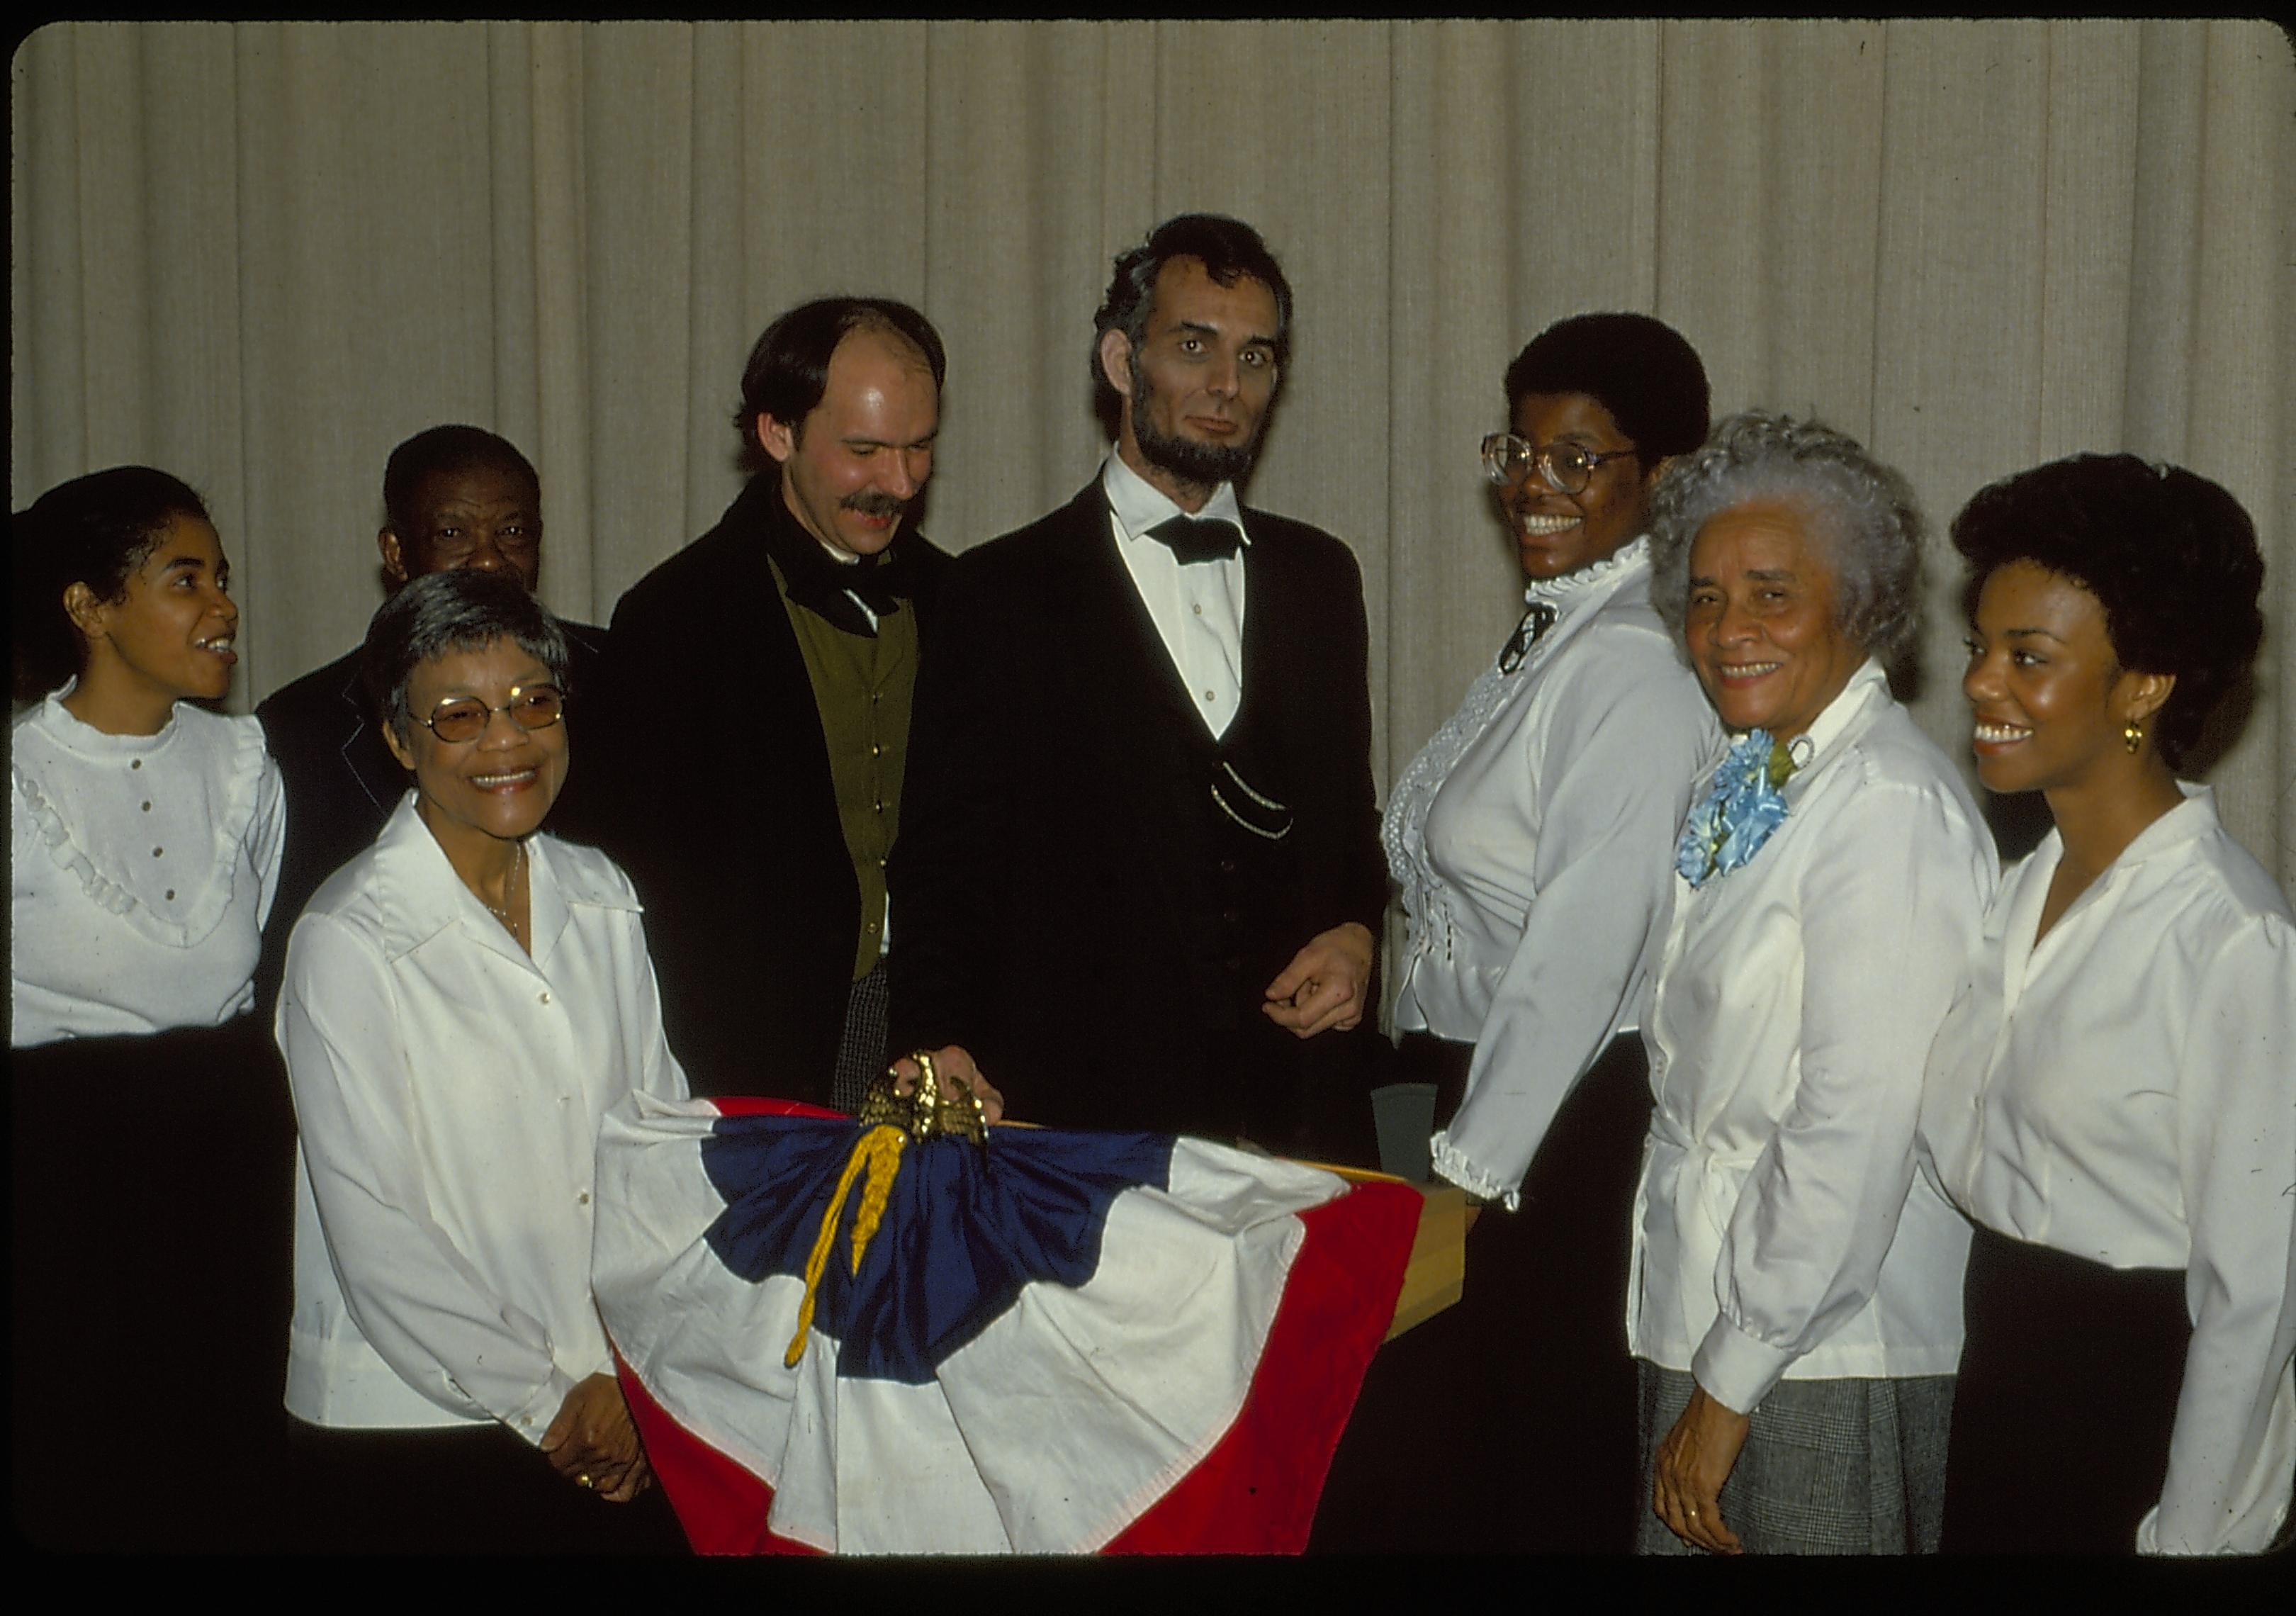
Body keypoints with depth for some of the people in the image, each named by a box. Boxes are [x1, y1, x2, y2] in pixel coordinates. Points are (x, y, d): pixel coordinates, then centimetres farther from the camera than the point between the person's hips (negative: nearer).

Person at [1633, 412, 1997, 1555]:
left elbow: (1854, 1136, -22)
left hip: (1827, 1367, -8)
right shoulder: (1742, 788, 10)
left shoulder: (1891, 808, -18)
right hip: (1703, 1329, 8)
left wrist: (1729, 1388, -17)